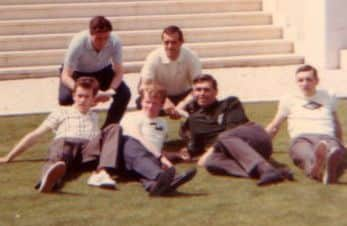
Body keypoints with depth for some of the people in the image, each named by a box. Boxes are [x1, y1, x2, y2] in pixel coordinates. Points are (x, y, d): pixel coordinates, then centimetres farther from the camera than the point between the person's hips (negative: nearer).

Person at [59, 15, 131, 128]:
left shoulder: (115, 41, -29)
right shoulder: (78, 43, -35)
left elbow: (119, 71, -18)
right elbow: (65, 76, -33)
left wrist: (110, 91, -38)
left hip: (103, 71, 2)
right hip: (78, 72, -2)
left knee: (124, 93, -21)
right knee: (65, 98, -30)